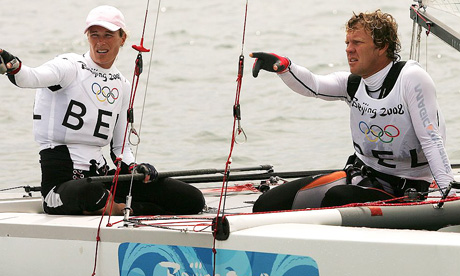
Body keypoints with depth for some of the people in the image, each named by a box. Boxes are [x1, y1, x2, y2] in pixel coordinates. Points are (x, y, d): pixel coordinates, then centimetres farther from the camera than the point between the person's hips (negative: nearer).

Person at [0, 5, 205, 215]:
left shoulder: (122, 86, 15)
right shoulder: (70, 66, -5)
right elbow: (32, 77, -28)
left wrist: (134, 168, -2)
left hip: (102, 175, 6)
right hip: (61, 180, -6)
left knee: (193, 200, -5)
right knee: (85, 192, -44)